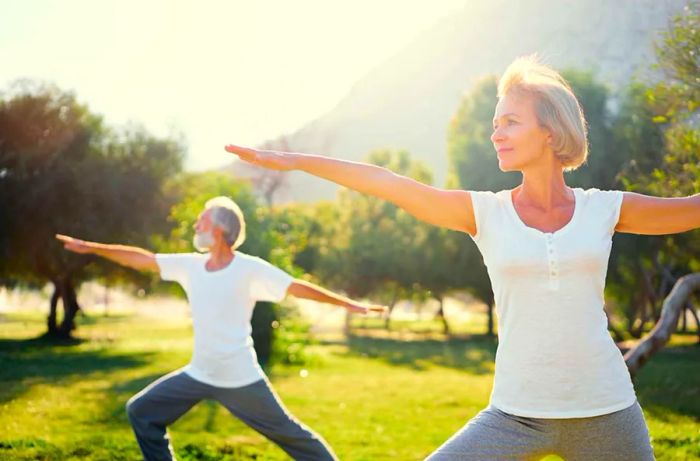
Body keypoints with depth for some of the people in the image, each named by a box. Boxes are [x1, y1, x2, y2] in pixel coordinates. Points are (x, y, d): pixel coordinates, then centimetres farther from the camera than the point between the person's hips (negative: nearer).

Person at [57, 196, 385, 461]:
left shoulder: (250, 269, -15)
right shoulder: (190, 265, 0)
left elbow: (298, 287, -15)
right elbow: (142, 259, 5)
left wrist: (346, 304, -18)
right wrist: (90, 247, 6)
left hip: (240, 380, -6)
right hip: (198, 376, 6)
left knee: (288, 434, 2)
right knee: (142, 412, 7)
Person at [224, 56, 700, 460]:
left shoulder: (605, 210, 1)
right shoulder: (486, 212, -1)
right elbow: (389, 184, -7)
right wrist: (295, 160, -10)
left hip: (606, 413, 1)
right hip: (516, 414, 0)